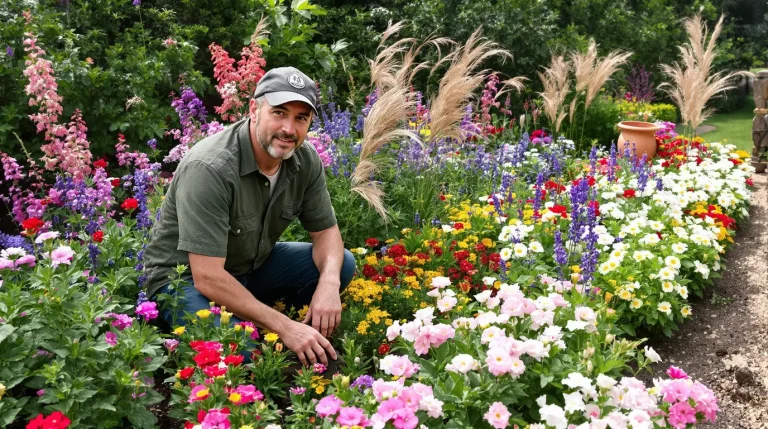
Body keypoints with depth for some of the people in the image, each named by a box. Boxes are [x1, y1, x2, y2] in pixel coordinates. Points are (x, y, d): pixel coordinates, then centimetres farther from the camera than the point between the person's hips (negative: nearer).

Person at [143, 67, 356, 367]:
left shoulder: (306, 160, -10)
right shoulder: (209, 168, -31)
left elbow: (326, 231, 0)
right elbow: (208, 277, -33)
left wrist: (329, 282, -22)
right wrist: (285, 327, -33)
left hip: (252, 265, 7)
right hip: (186, 277, -6)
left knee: (342, 265, -9)